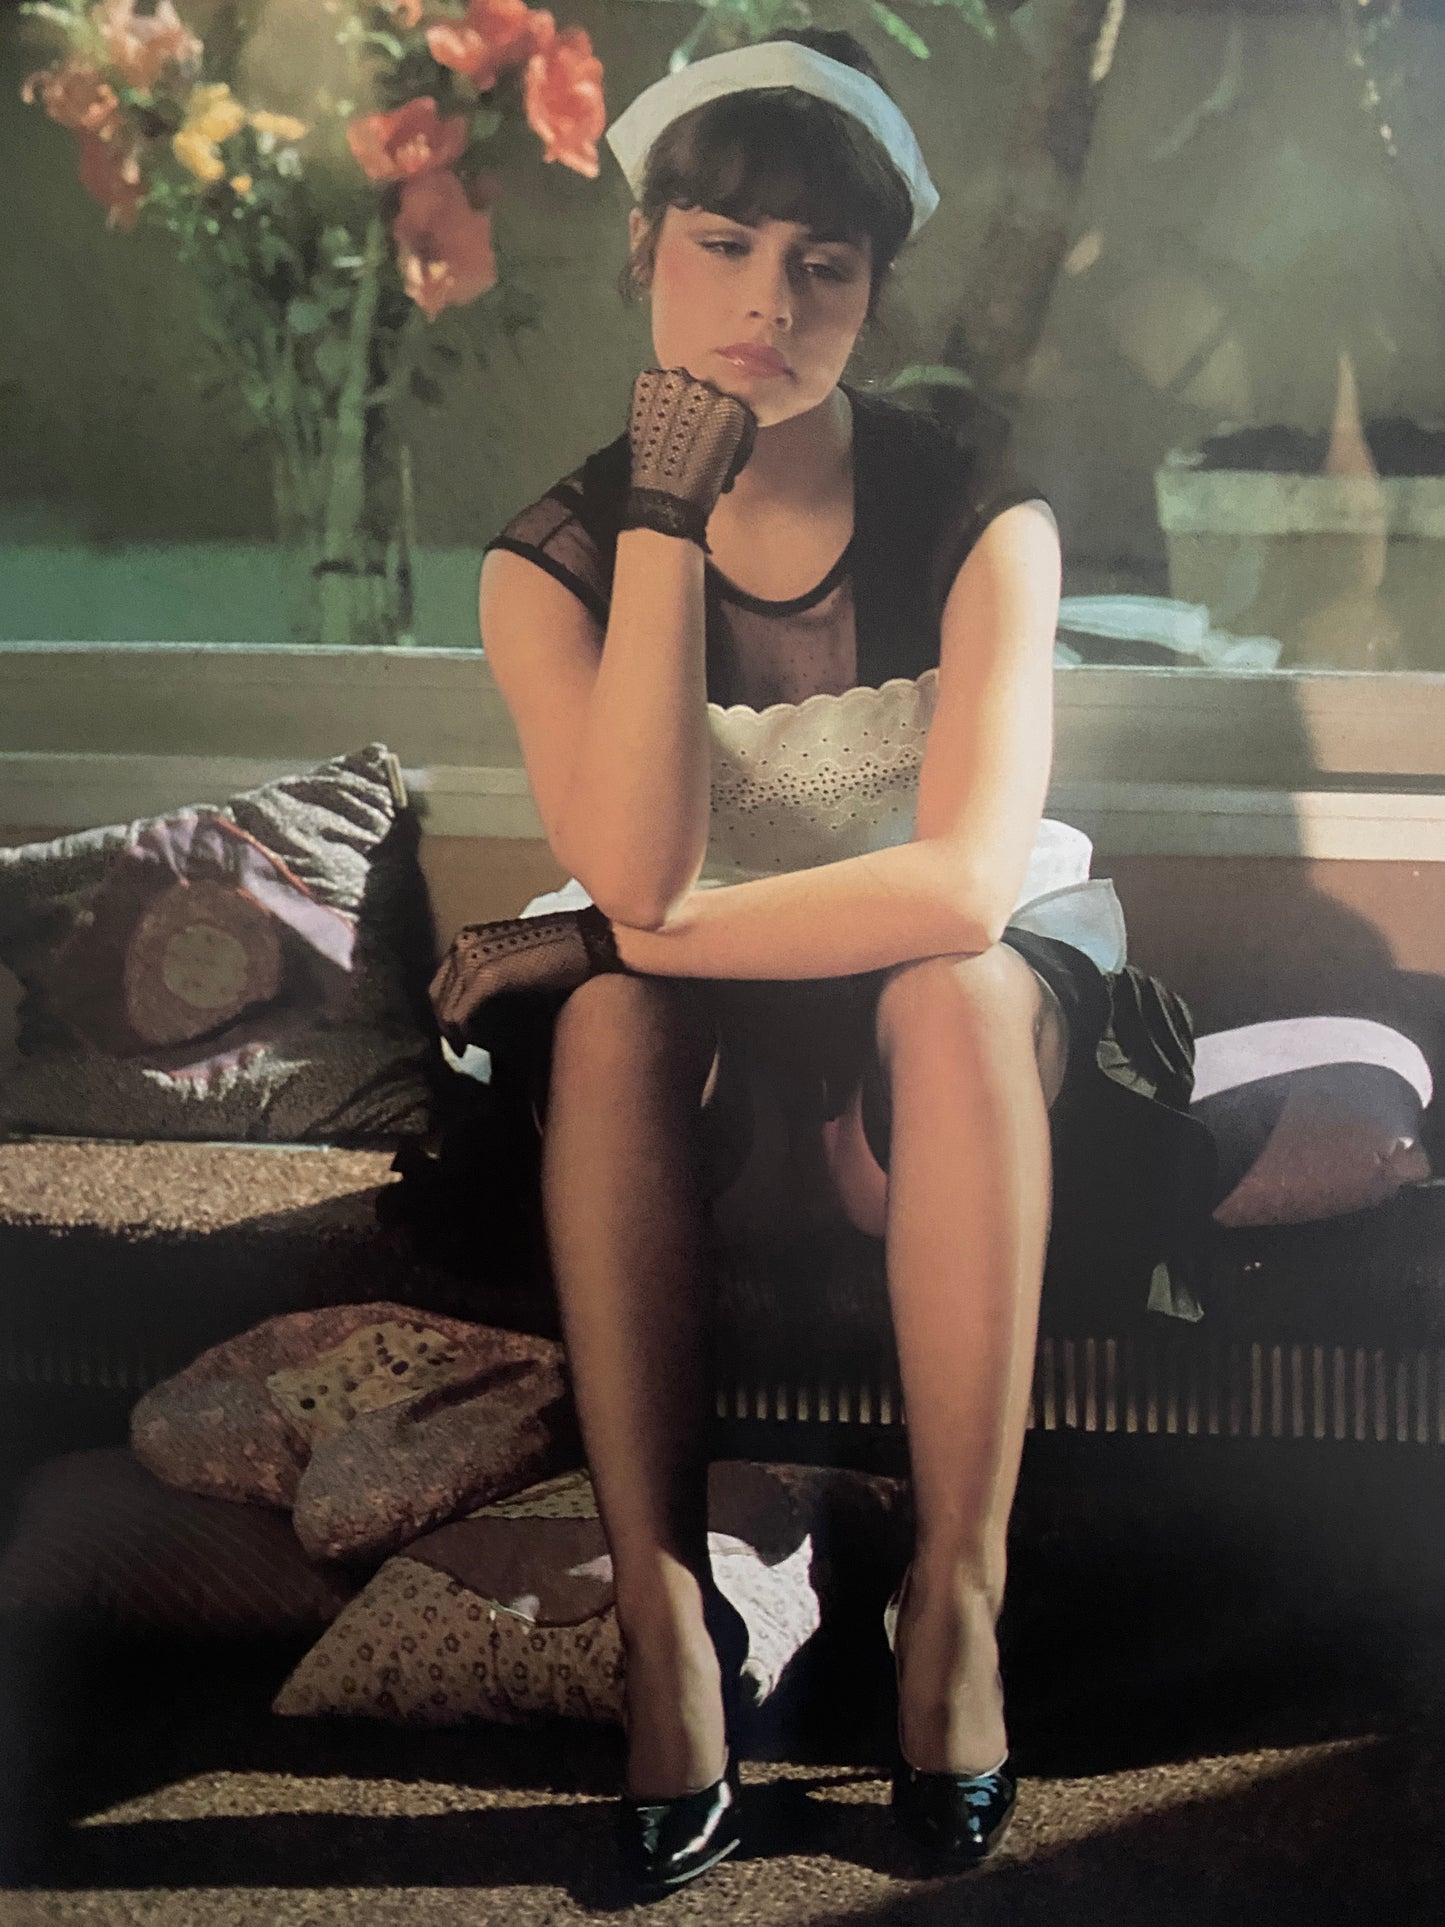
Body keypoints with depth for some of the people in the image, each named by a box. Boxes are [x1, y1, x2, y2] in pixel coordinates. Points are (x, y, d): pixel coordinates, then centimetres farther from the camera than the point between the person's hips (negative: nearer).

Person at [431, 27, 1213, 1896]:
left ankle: (957, 1596, -31)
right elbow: (639, 874, -25)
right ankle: (663, 1609, -32)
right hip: (708, 1045, 2)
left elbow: (967, 887, -29)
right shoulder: (551, 559, -9)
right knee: (612, 1014, -32)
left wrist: (611, 937, -27)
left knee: (957, 986, -35)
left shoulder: (976, 523, -14)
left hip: (981, 1021, -1)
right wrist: (666, 525, -27)